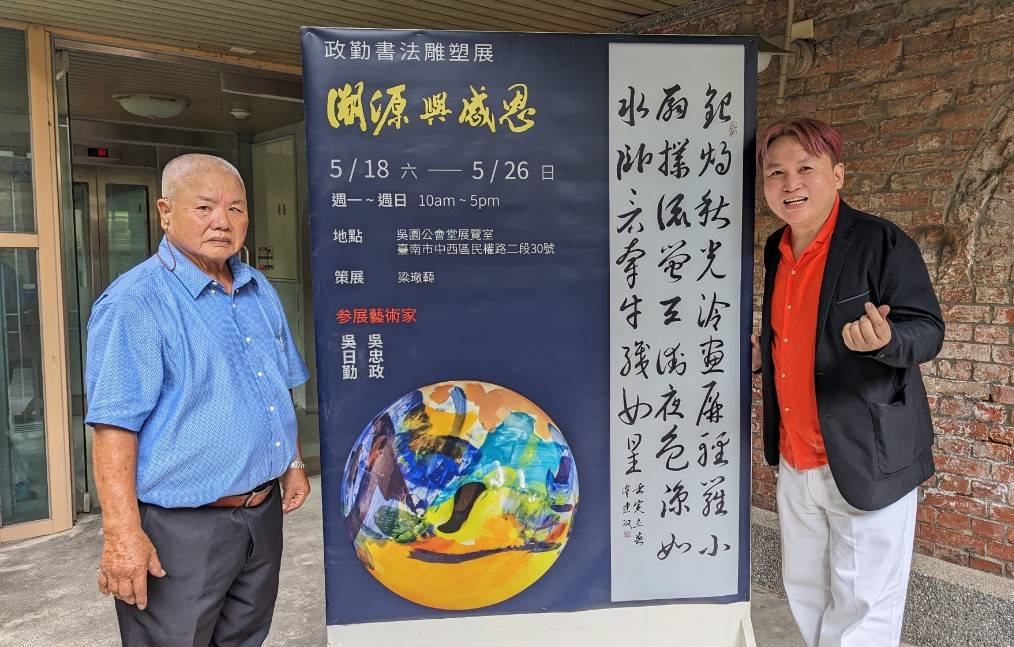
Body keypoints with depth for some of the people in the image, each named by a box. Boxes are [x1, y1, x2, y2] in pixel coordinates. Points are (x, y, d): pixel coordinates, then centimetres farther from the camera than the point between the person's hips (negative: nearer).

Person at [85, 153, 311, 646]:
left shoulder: (259, 291, 8)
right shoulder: (134, 303, -16)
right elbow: (114, 426, -20)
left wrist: (293, 463, 17)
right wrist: (123, 535, -23)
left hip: (264, 513, 7)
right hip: (180, 530, -7)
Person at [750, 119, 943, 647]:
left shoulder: (881, 242, -12)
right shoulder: (776, 251, 9)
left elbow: (928, 330, -14)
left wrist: (884, 340, -35)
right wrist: (761, 354, 4)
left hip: (866, 461, -6)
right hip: (795, 461, 7)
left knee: (861, 604, 6)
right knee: (805, 592, 20)